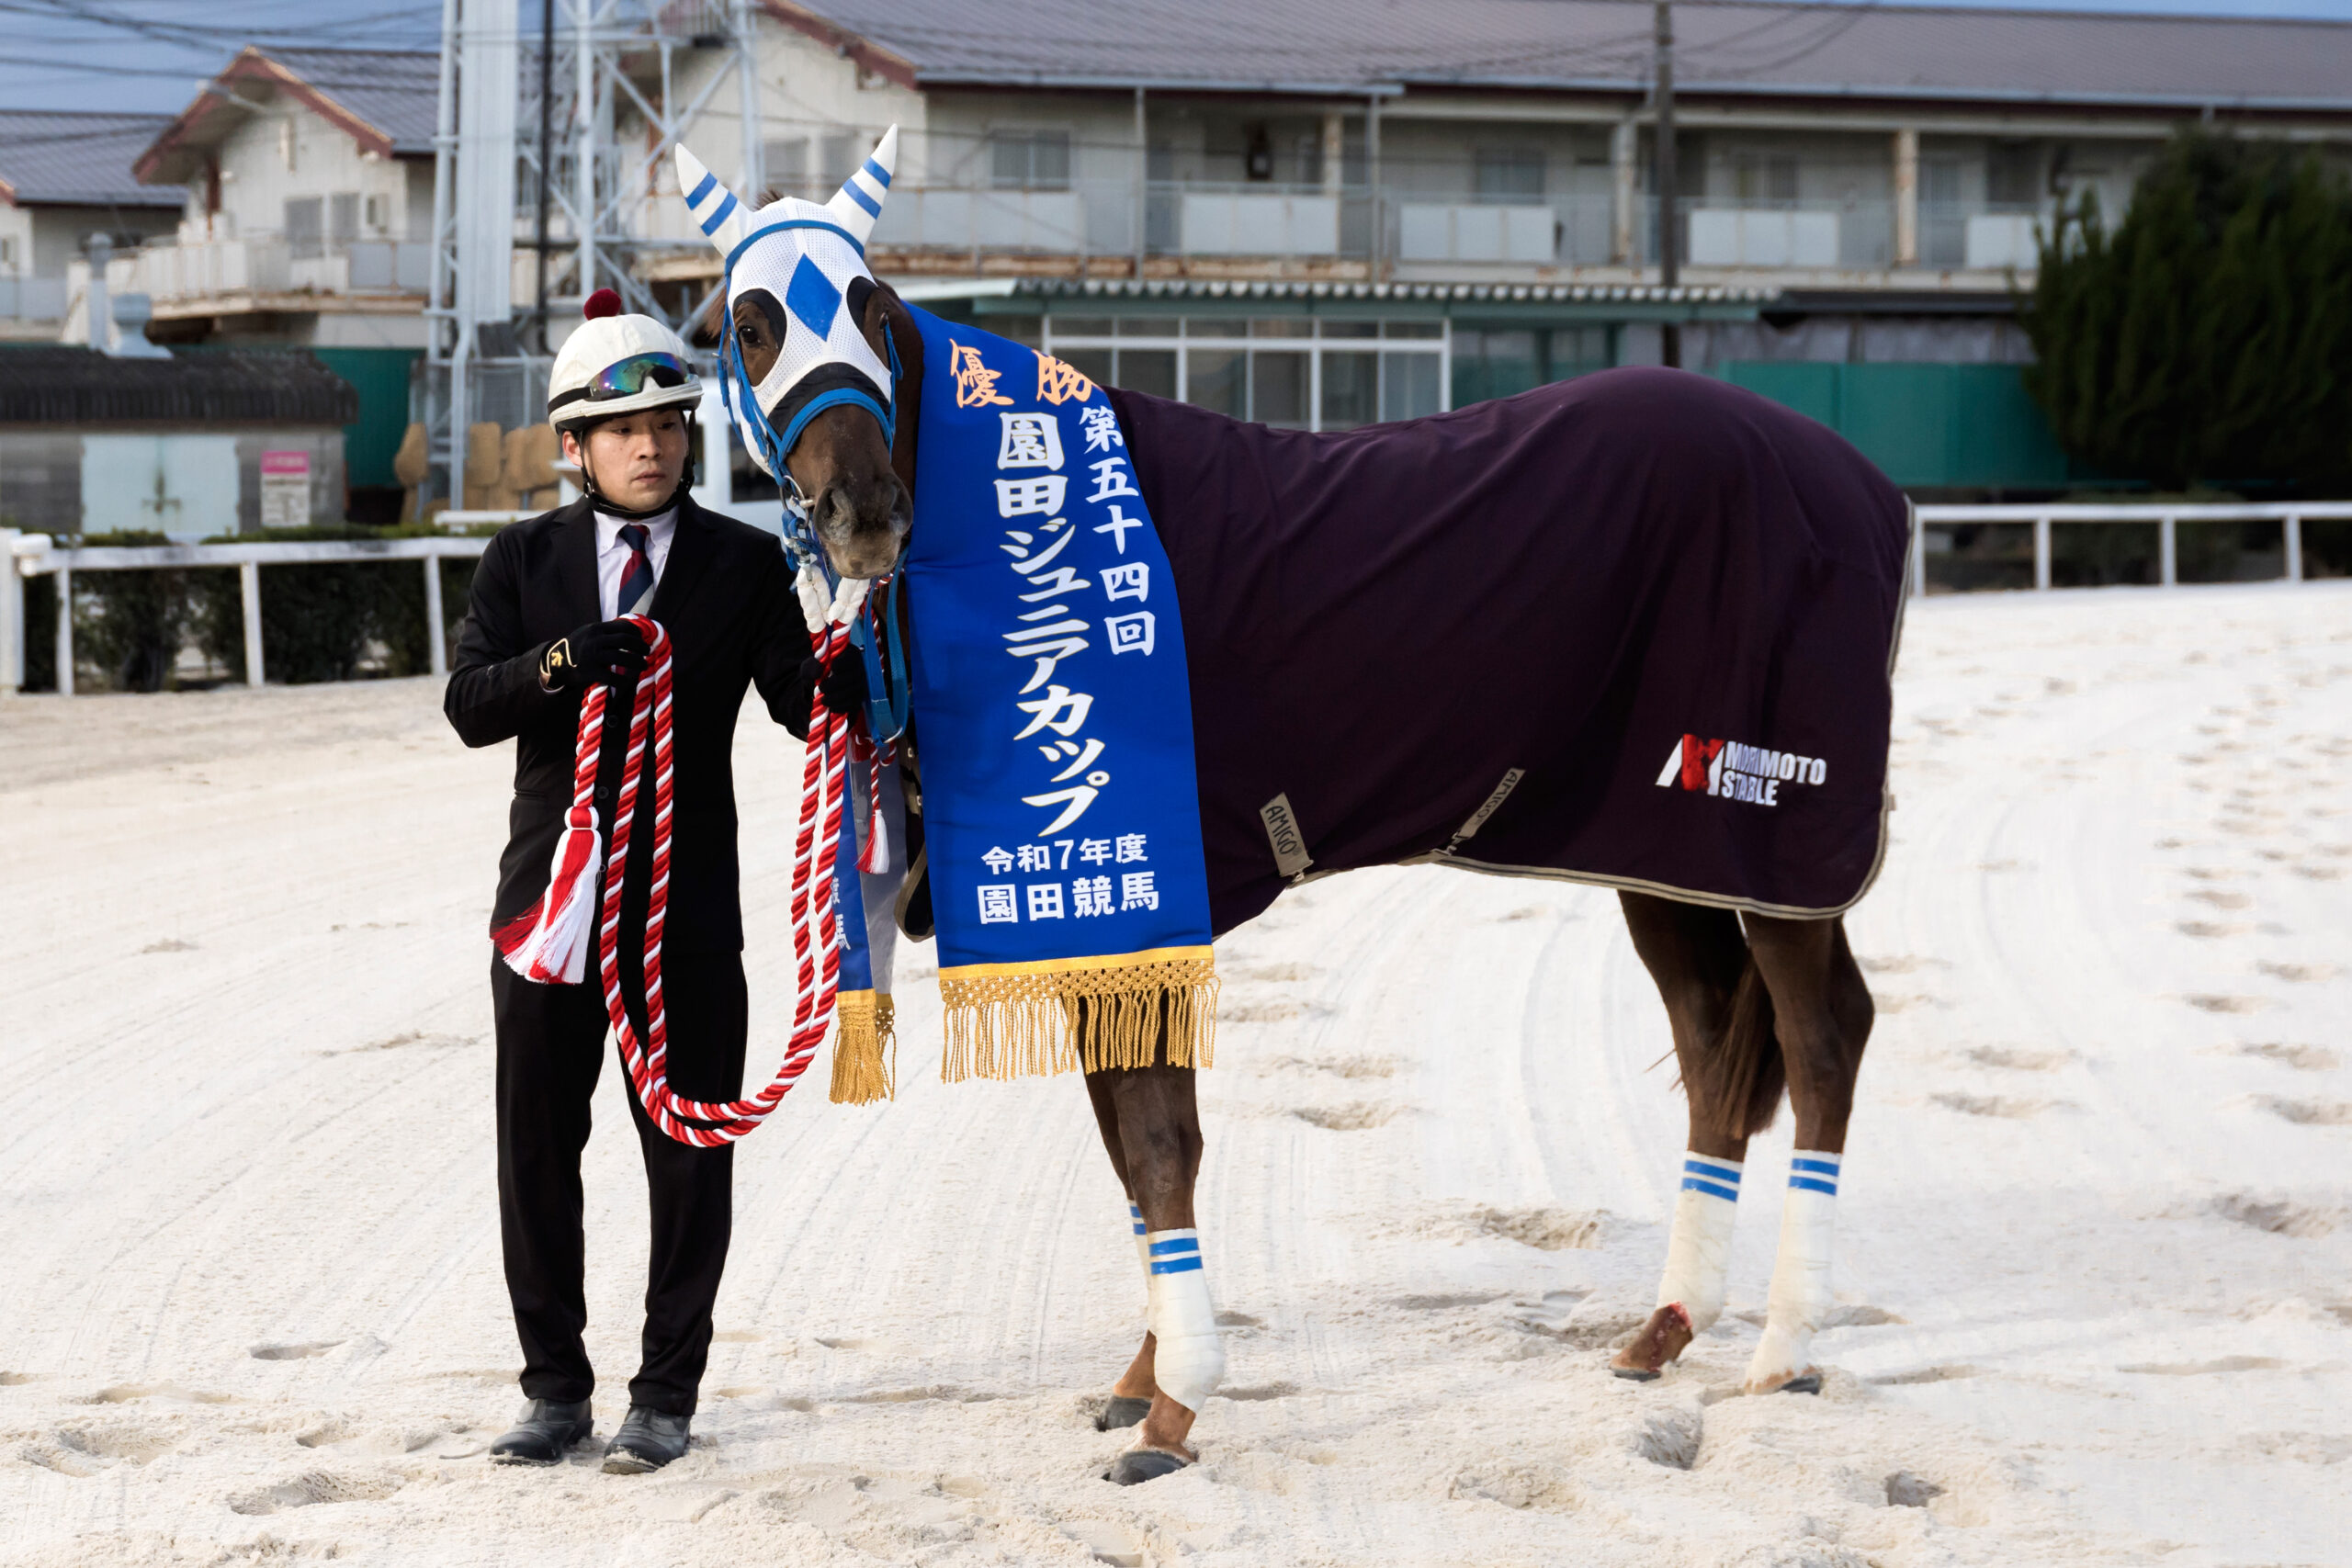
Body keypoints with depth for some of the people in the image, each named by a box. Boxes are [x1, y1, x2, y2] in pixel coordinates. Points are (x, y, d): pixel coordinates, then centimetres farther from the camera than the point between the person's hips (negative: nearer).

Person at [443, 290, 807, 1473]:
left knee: (690, 1155, 3)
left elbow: (808, 701, -4)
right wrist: (559, 662, -26)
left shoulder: (744, 564, 3)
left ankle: (666, 1396, 14)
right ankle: (556, 1388, 19)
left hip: (687, 902, -1)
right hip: (551, 897, 1)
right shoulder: (524, 561, 5)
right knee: (536, 1153, 7)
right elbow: (470, 707, -6)